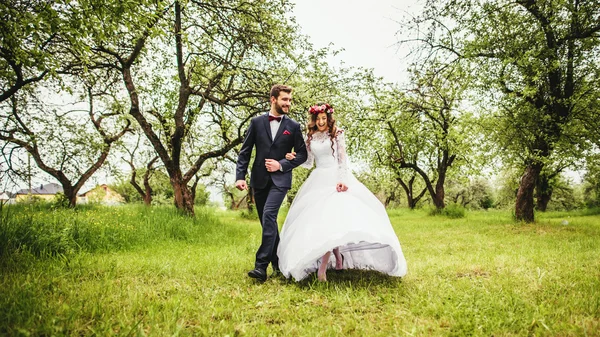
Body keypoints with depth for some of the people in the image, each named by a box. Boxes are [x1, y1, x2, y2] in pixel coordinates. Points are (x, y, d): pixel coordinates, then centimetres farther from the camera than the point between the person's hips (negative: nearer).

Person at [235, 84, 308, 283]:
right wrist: (240, 176, -7)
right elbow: (245, 152, 4)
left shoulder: (293, 126, 4)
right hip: (259, 179, 3)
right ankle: (277, 263, 25)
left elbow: (302, 154, 5)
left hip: (280, 179, -3)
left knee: (269, 216, -20)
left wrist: (282, 165, -9)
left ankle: (261, 266, -19)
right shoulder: (257, 122, 5)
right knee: (268, 222, 10)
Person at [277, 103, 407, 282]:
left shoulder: (337, 134, 1)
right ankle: (337, 255, 14)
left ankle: (323, 265, -20)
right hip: (318, 181, 4)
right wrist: (294, 158, -4)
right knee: (319, 218, -2)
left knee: (333, 216, -17)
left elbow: (343, 159, -4)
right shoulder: (311, 137, 11)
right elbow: (309, 162, 15)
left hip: (335, 178, -4)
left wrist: (342, 179, -18)